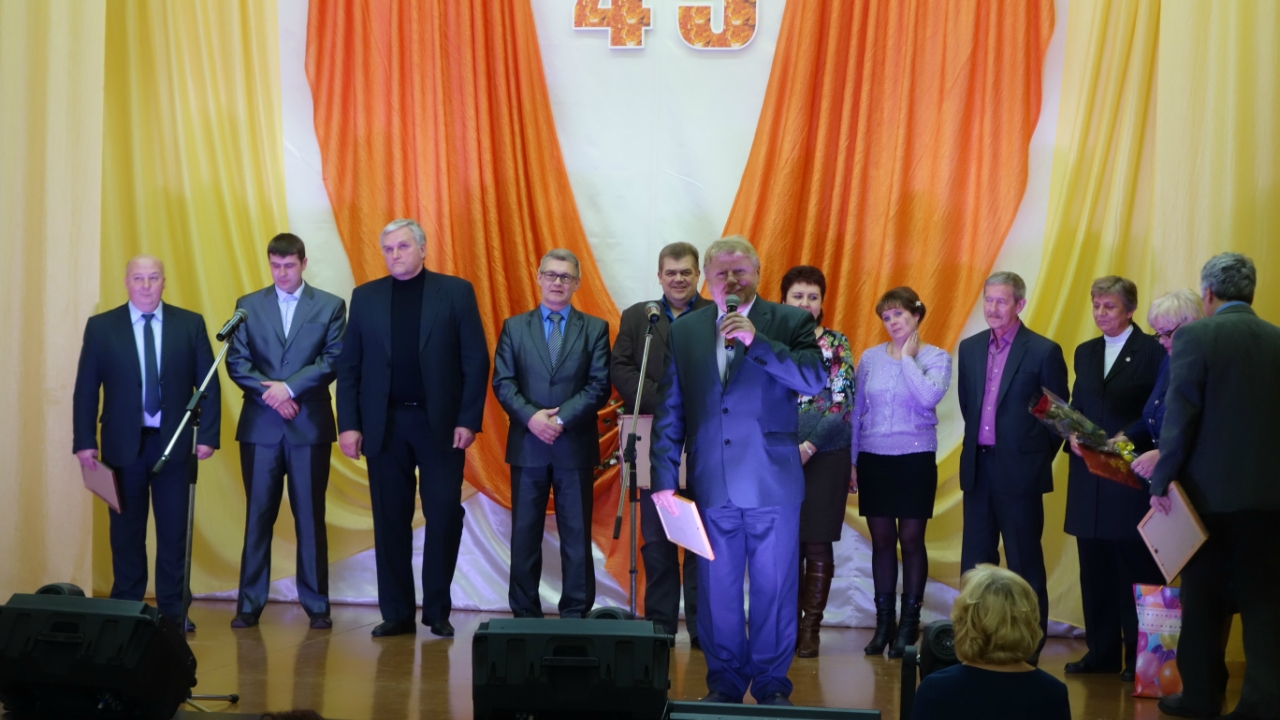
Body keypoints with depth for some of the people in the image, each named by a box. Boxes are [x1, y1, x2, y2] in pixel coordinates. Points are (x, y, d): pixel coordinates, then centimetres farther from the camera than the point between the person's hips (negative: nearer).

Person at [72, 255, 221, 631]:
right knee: (126, 532, 6)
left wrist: (208, 435, -5)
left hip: (173, 442, 0)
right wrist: (84, 441, -4)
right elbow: (85, 389, 3)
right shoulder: (101, 327, 3)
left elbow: (208, 384, 3)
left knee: (173, 531, 3)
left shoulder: (190, 324, 4)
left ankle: (173, 610, 11)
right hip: (123, 444, 0)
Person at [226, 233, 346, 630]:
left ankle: (317, 604, 8)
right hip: (260, 425, 1)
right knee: (258, 515, 3)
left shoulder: (330, 306, 5)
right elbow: (236, 362, 2)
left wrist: (289, 387, -14)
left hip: (310, 424, -1)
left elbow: (333, 360, -4)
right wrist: (270, 393, -12)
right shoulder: (248, 306, 10)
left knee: (310, 516, 2)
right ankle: (250, 604, 8)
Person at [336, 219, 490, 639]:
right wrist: (348, 424, -1)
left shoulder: (455, 292, 2)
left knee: (444, 517, -2)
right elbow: (348, 366, 8)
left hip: (441, 423, -2)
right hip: (384, 425, 2)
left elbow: (476, 360, -1)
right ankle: (397, 613, 12)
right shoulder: (366, 297, 9)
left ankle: (438, 611, 10)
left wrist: (469, 420, -8)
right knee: (390, 521, 4)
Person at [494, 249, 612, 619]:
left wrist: (561, 418, -14)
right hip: (527, 445, 1)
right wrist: (531, 417, -14)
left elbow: (599, 386, -2)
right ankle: (524, 615, 11)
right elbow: (502, 382, 2)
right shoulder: (514, 327, 10)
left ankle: (576, 615, 8)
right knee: (525, 534, 5)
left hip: (575, 446, -1)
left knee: (577, 535, 2)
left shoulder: (595, 329, 7)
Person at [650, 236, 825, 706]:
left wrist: (755, 340, -21)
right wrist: (664, 478, 1)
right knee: (717, 589, 9)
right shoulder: (684, 332, 8)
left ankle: (772, 685, 16)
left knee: (774, 589, 4)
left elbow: (815, 379, -15)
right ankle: (724, 683, 20)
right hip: (711, 486, 2)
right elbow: (669, 412, 7)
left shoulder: (790, 323, 1)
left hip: (772, 485, -2)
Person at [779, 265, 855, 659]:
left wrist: (808, 447, -13)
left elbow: (842, 403, -5)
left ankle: (811, 627, 9)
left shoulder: (836, 344, 2)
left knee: (817, 544, 1)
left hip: (825, 456, -2)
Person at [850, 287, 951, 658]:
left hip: (915, 458, -3)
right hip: (874, 458, 3)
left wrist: (907, 357, -12)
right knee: (881, 540, 6)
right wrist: (850, 460, 9)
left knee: (911, 539, 2)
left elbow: (930, 397, -22)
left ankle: (909, 624, 10)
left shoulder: (936, 358, -2)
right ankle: (883, 623, 14)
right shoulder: (870, 357, 6)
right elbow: (857, 411, 10)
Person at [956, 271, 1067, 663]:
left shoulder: (1043, 351, -6)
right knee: (975, 561, 9)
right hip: (977, 466, 5)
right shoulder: (970, 348, 9)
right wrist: (978, 443, 13)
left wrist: (1036, 457, 1)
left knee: (1025, 563, 2)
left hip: (1019, 469, -5)